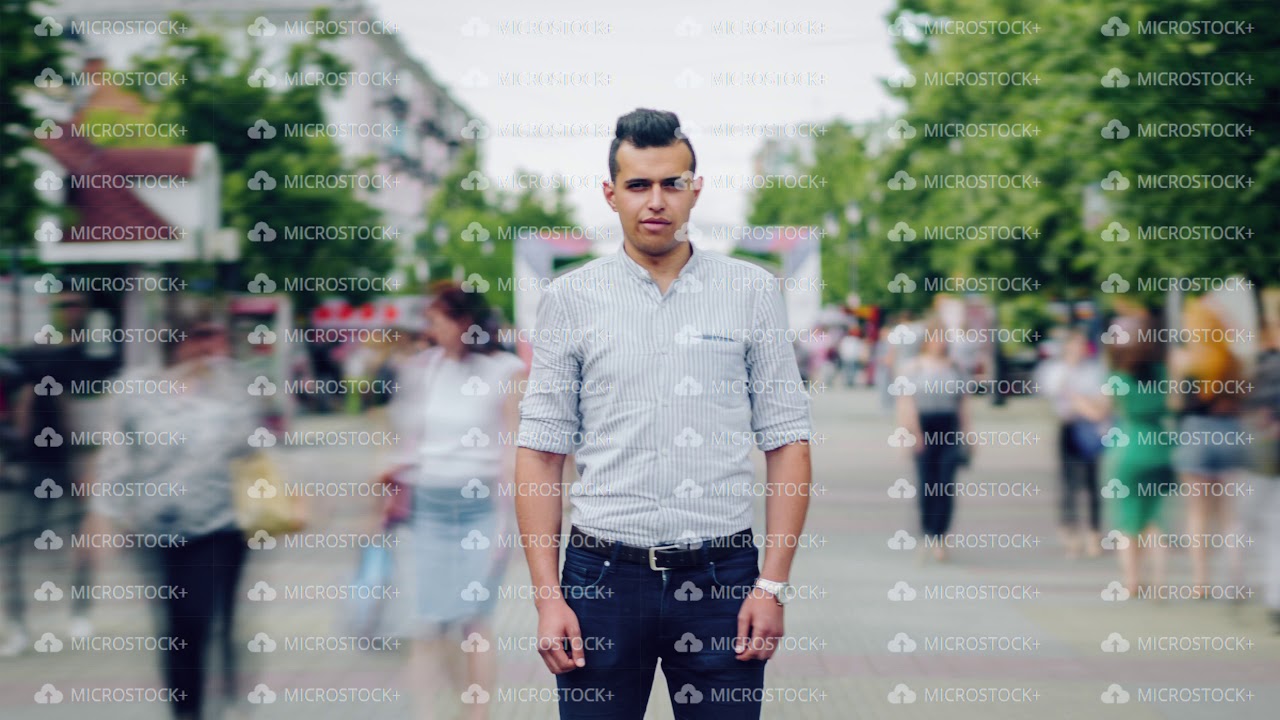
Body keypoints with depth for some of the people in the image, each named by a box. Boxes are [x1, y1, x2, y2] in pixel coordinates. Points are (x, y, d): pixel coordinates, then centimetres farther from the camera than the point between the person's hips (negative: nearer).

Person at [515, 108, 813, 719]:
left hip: (722, 576, 0)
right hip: (603, 574, 0)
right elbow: (541, 452, 3)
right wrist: (547, 596, -4)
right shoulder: (569, 298, 4)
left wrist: (773, 584, -4)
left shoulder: (753, 291, 5)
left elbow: (787, 442, 4)